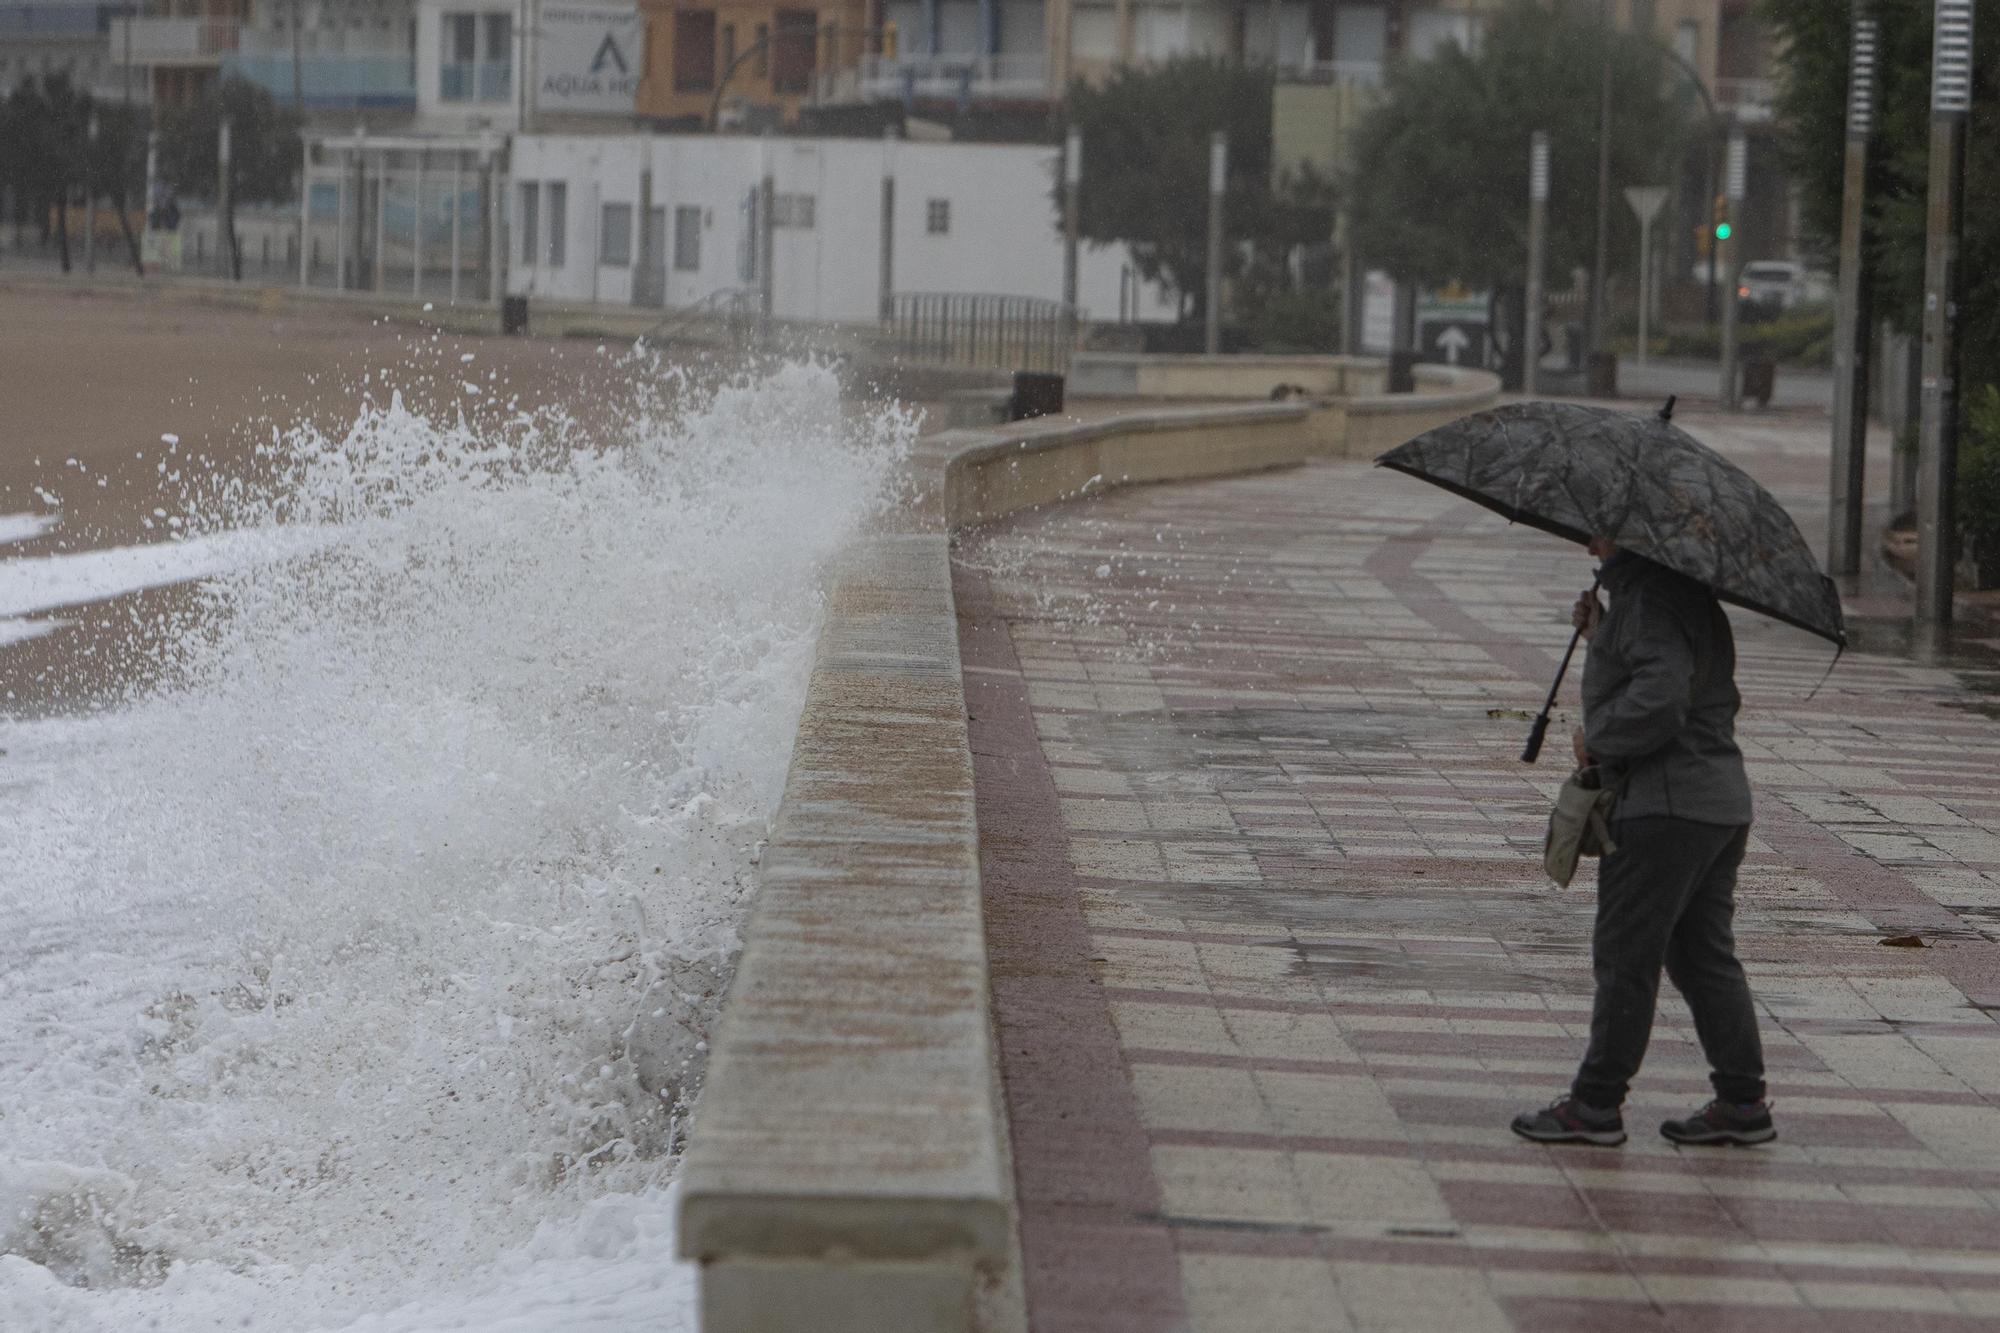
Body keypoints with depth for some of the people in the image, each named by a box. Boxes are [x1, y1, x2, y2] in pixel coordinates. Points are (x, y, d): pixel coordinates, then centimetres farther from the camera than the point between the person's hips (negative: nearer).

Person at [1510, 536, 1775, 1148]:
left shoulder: (1649, 600, -16)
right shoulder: (1690, 593, 16)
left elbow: (1660, 699, -27)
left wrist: (1596, 738, -13)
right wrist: (1600, 632, 14)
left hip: (1663, 806, -10)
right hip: (1722, 802, 10)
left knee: (1624, 956, -3)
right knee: (1703, 955, 13)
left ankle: (1595, 1104, 1)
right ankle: (1742, 1102, 12)